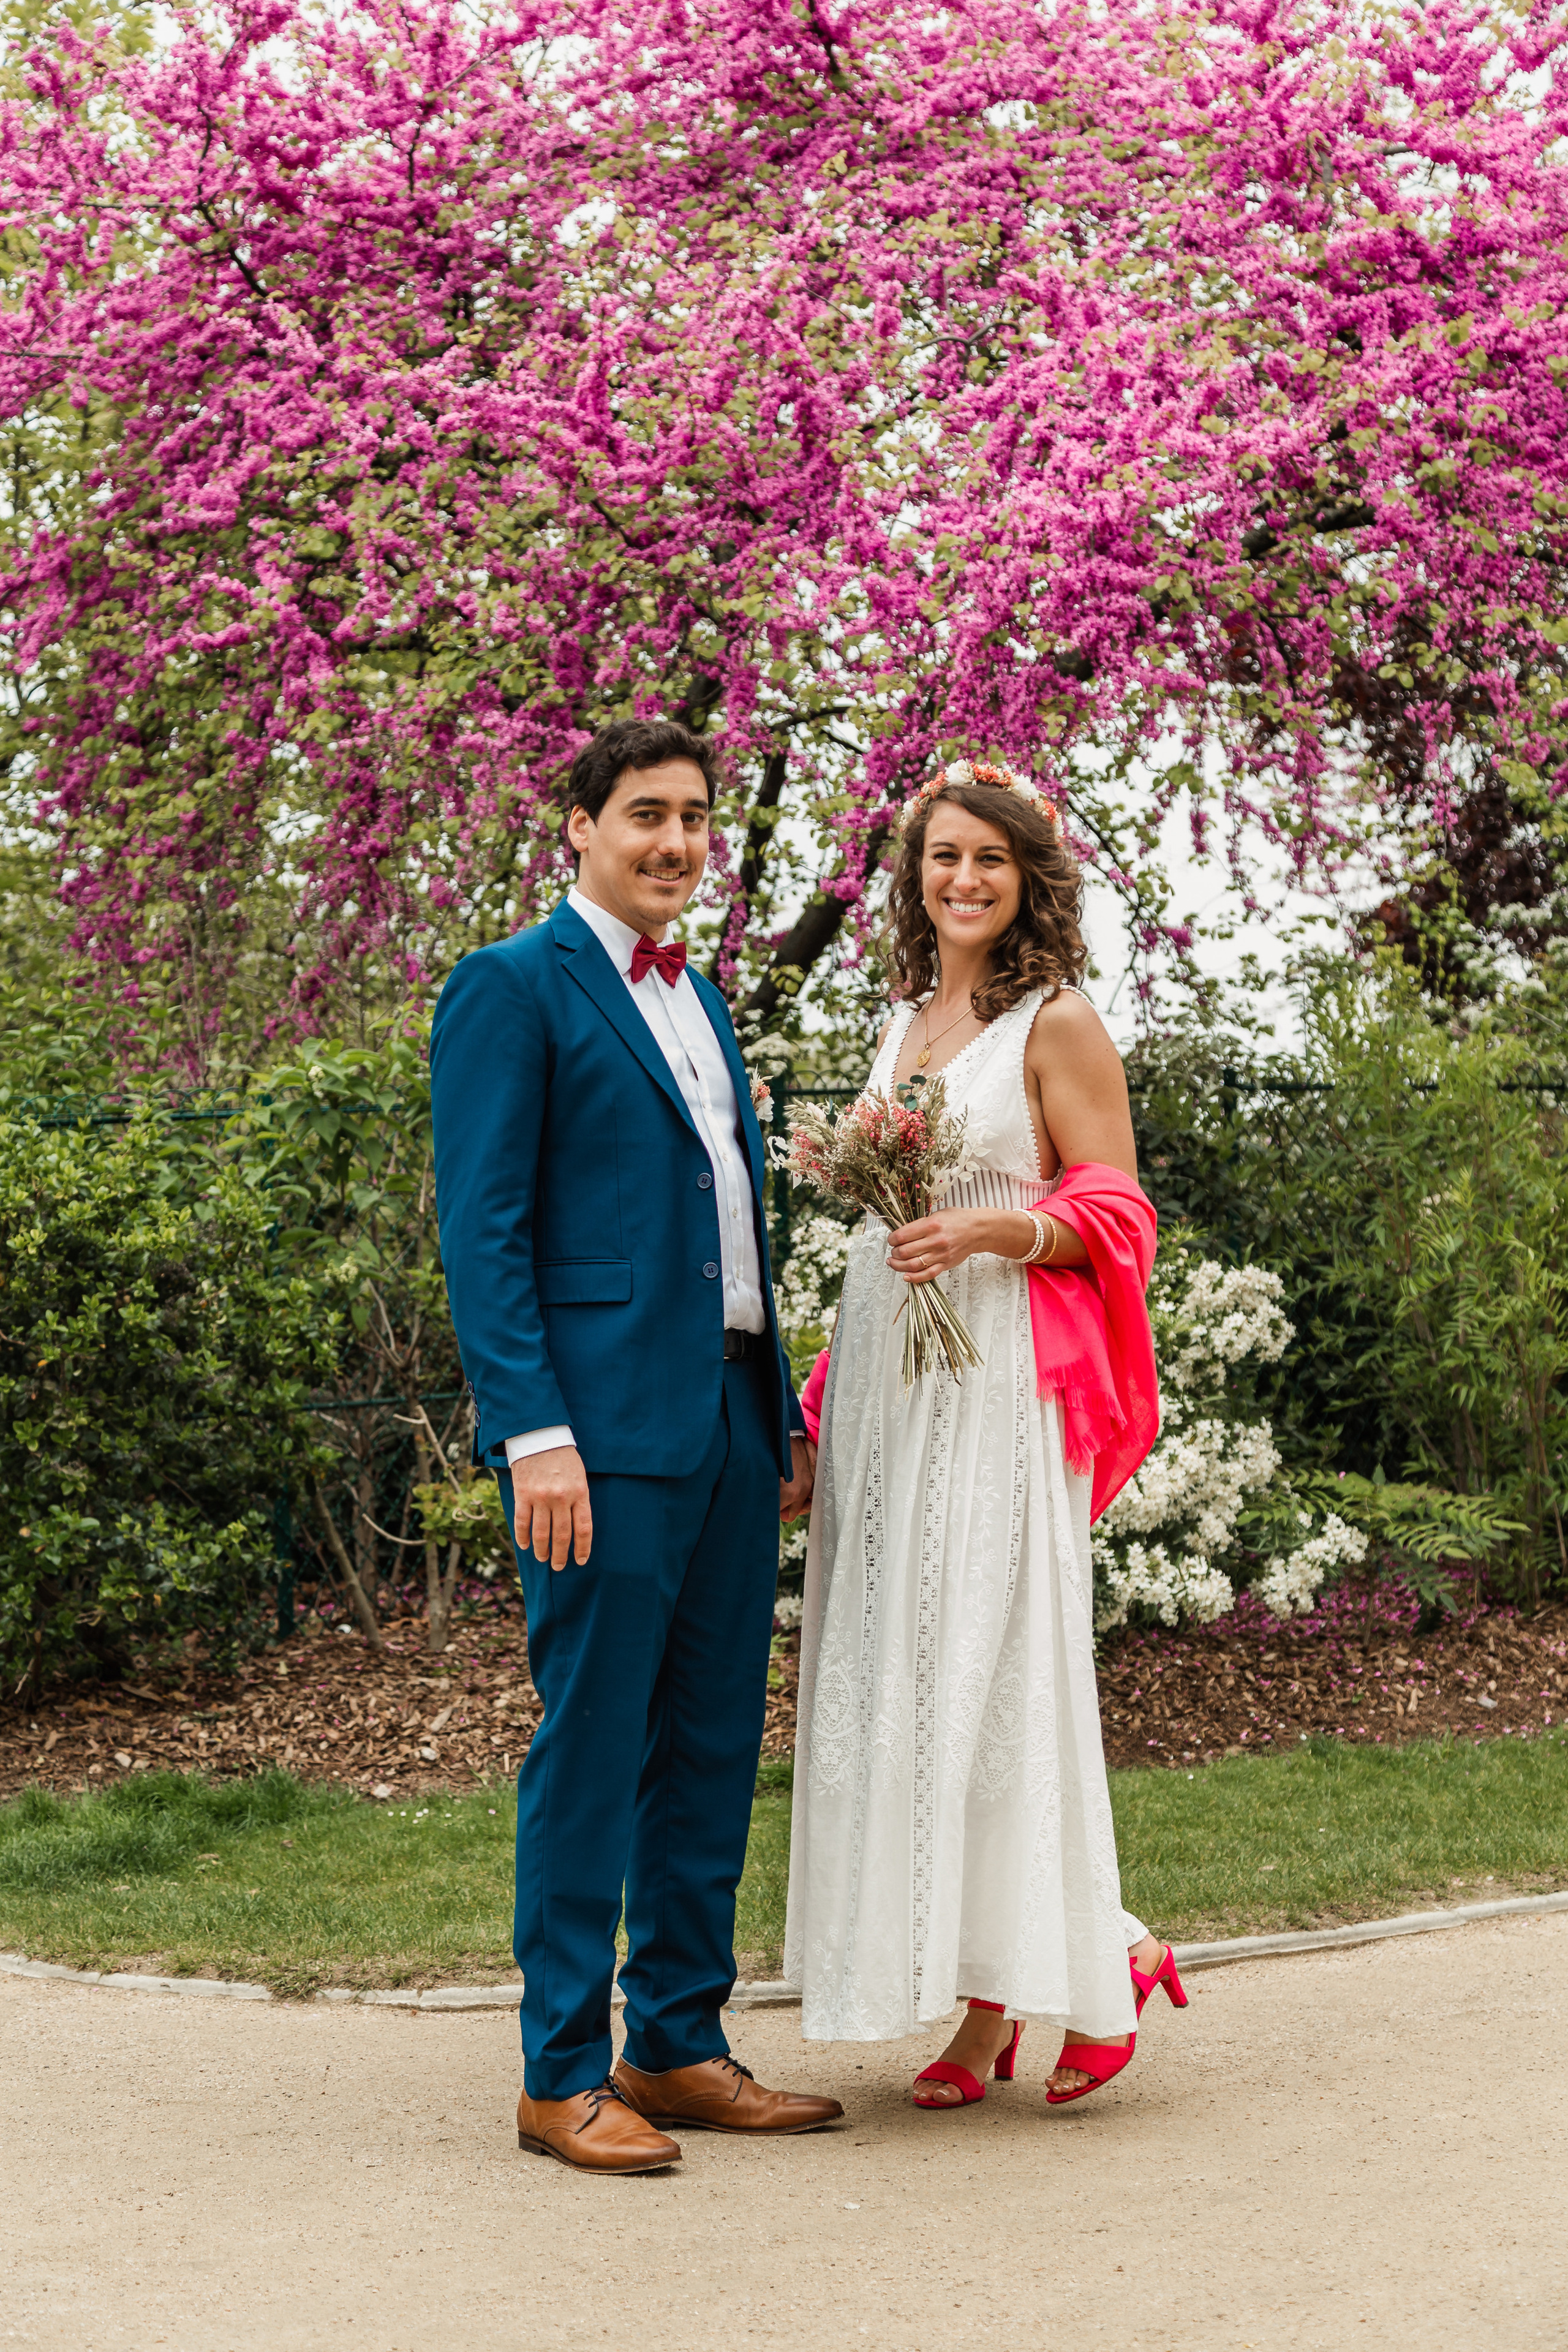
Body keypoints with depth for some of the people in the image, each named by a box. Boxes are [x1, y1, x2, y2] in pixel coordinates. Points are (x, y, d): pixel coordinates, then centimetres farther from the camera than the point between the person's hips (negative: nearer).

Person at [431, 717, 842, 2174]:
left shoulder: (699, 1002, 21)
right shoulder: (513, 987, -4)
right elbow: (480, 1228, -11)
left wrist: (783, 1415, 18)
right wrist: (535, 1433, -19)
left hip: (727, 1422, 8)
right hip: (603, 1425, -8)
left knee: (713, 1749, 11)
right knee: (591, 1751, -3)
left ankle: (679, 2046, 21)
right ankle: (563, 2075, 6)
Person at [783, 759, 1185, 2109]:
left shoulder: (1056, 1022, -2)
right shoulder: (904, 1025, 19)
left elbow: (1115, 1214, -6)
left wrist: (987, 1230, -19)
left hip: (996, 1380, -7)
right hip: (884, 1370, 7)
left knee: (996, 1671, -9)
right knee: (894, 1678, 3)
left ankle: (1094, 1969, 6)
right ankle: (978, 2011, 9)